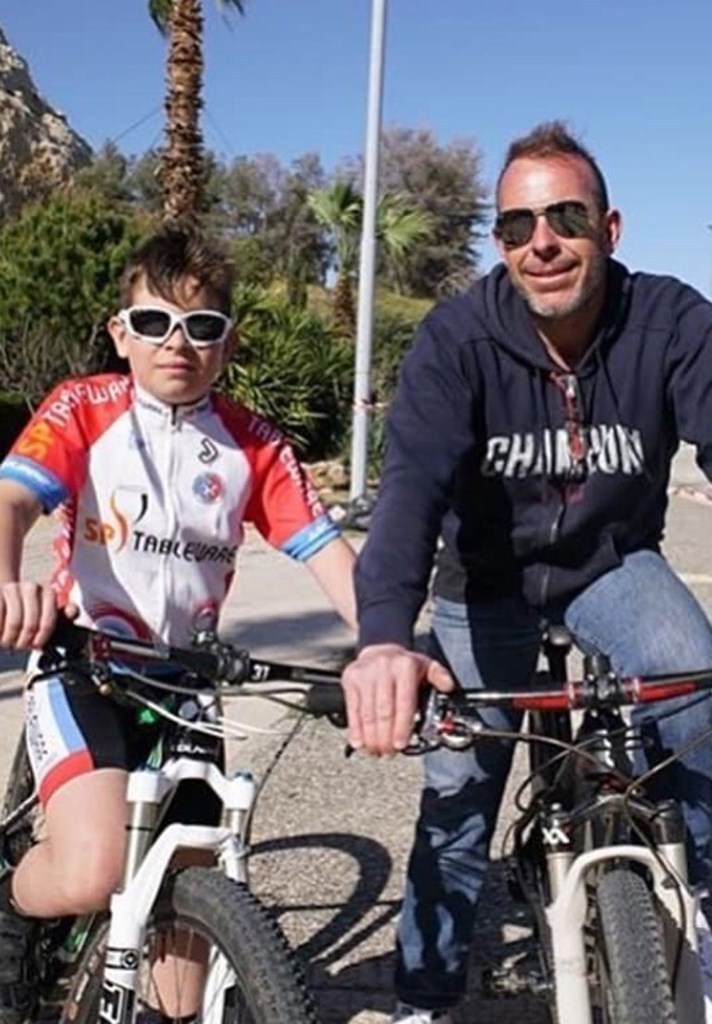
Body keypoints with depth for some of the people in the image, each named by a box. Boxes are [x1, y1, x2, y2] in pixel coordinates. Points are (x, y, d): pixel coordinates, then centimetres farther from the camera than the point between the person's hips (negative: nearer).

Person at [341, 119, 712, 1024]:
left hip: (612, 563, 0)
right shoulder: (458, 336, -24)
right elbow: (413, 478, -37)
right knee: (457, 796, 2)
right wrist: (384, 634, -55)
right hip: (487, 578, 0)